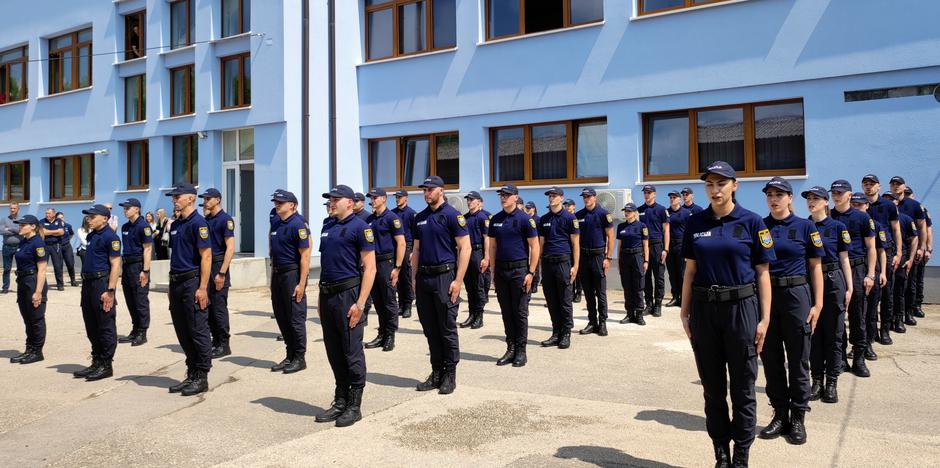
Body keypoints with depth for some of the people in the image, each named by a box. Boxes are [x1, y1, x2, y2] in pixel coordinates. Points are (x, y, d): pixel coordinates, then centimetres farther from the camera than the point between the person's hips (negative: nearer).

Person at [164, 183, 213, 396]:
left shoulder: (198, 223, -10)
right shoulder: (175, 225, 16)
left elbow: (206, 256, -16)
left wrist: (202, 288, -20)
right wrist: (172, 285, 17)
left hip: (193, 282, -9)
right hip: (177, 283, 9)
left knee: (198, 331, -2)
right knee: (183, 332, 13)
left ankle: (201, 378, 6)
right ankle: (191, 374, 23)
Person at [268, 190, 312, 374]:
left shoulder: (298, 224, -13)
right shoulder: (276, 224, 13)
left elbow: (305, 256, -16)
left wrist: (301, 284, -20)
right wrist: (272, 279, 17)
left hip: (292, 274, -9)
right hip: (278, 274, 9)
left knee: (295, 318, -2)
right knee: (281, 317, 13)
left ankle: (299, 358, 10)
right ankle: (290, 356, 24)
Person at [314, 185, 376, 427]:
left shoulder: (359, 227, -8)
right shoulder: (328, 228, 16)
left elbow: (370, 268, -12)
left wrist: (360, 303, -18)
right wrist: (321, 299, 17)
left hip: (347, 294, -8)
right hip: (327, 296, 8)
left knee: (352, 353, 0)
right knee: (334, 352, 13)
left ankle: (354, 406, 11)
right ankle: (340, 401, 24)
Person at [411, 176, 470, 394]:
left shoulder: (452, 215, -6)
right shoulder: (420, 218, 13)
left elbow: (465, 248, -11)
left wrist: (458, 280, -16)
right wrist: (414, 278, 10)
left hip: (444, 276, -6)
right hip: (424, 277, 6)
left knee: (447, 329, 1)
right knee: (430, 329, 11)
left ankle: (450, 375, 11)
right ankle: (436, 373, 21)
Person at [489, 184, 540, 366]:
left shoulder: (524, 218, -6)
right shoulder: (495, 219, 9)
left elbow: (534, 246, -7)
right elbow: (492, 246, 14)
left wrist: (531, 273, -12)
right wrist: (493, 271, 8)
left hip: (519, 270, -5)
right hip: (501, 270, 5)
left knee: (520, 312, 1)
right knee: (506, 312, 10)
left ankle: (521, 351, 10)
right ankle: (510, 349, 19)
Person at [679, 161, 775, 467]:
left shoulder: (751, 222, -3)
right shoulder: (695, 223, 5)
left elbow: (763, 273, -2)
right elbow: (690, 270, 8)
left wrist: (764, 318, -6)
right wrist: (684, 312, 5)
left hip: (741, 307, -3)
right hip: (704, 309, 3)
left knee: (742, 388, 6)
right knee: (713, 388, 10)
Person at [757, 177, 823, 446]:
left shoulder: (805, 227, 0)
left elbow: (815, 266, 0)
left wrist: (817, 304, -6)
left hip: (796, 295, -2)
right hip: (764, 295, 2)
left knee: (797, 360, 5)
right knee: (770, 358, 8)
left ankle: (798, 417, 18)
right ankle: (780, 413, 23)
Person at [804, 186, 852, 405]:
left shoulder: (837, 227, 0)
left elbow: (844, 260, 1)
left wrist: (849, 288, -4)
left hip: (833, 281, -2)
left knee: (833, 333, 4)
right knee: (813, 332, 6)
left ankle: (832, 382, 12)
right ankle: (817, 380, 16)